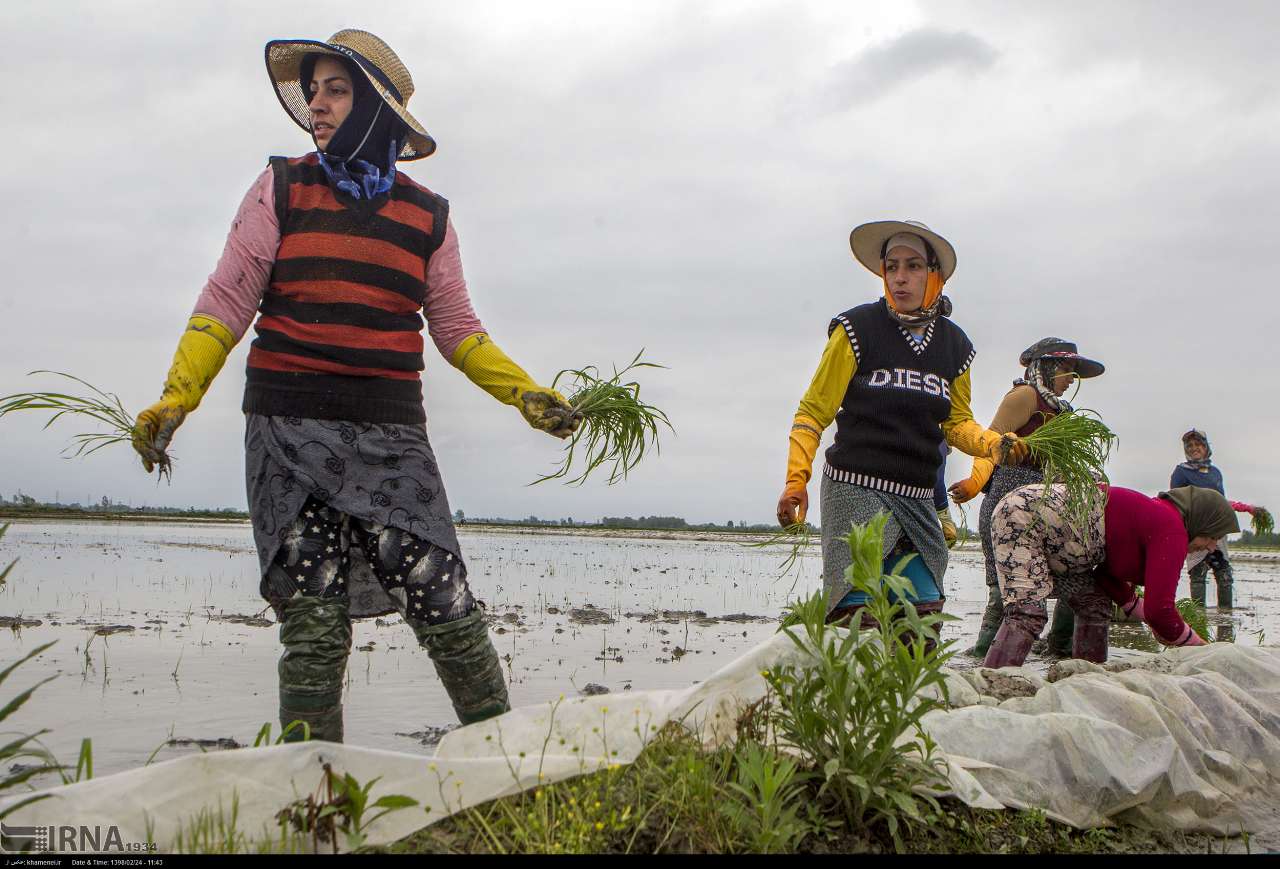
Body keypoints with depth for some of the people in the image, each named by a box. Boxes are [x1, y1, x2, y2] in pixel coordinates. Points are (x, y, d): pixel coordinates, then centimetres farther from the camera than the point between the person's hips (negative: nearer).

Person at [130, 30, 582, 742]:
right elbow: (227, 302, 1)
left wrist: (524, 394, 1)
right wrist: (176, 397, -11)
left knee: (445, 606, -7)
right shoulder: (281, 191, 7)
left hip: (391, 432, 1)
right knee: (313, 624, -3)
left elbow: (456, 328, 13)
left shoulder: (427, 216, 11)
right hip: (290, 429, 0)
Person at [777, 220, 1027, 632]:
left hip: (917, 500, 5)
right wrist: (796, 479, -12)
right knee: (857, 615, -15)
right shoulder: (859, 328, -3)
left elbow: (956, 423, 18)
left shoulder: (953, 344, 11)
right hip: (856, 489, -5)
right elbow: (814, 410, -1)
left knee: (924, 616, 3)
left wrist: (994, 443, -3)